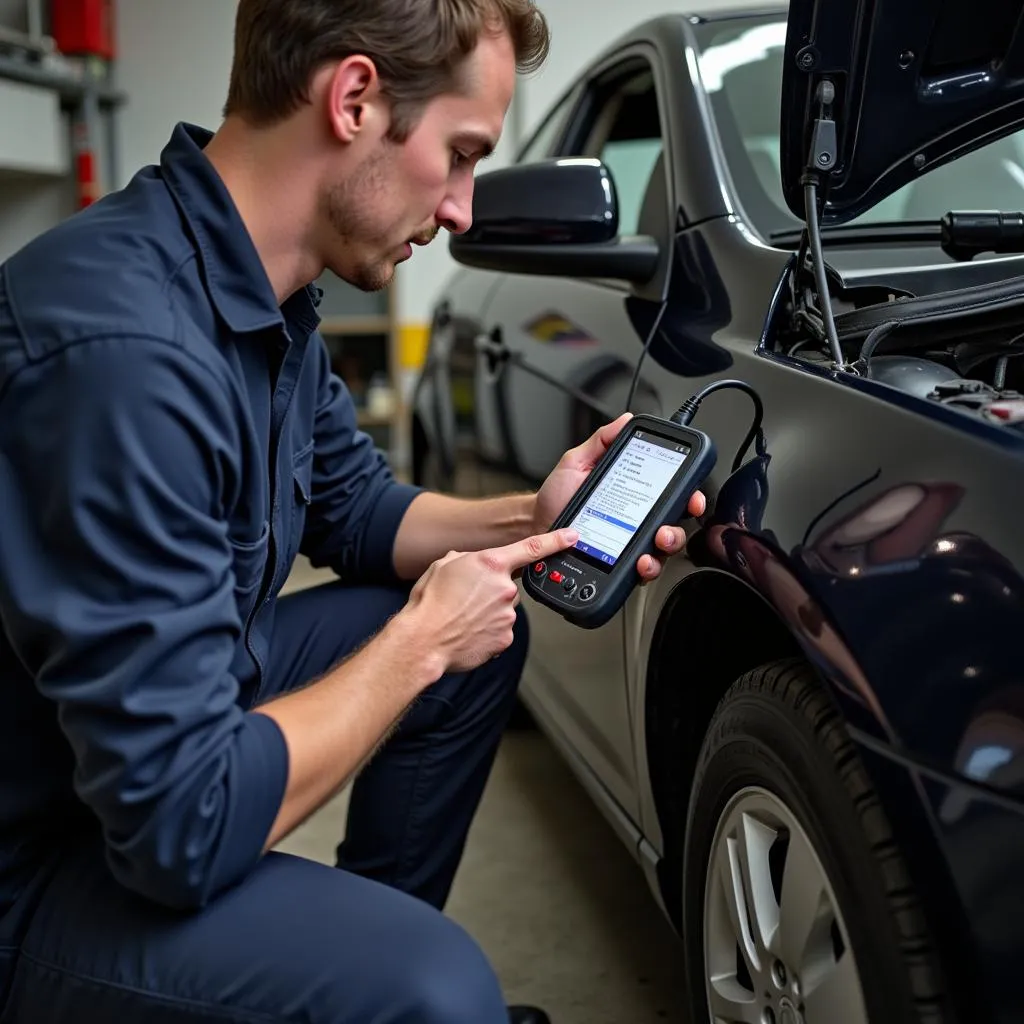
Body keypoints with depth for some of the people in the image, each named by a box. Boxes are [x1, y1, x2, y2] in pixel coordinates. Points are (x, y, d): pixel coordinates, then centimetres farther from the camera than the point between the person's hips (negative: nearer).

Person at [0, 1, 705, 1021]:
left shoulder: (268, 292, -3)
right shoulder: (126, 346, -33)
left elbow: (353, 505, 14)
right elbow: (185, 826, -31)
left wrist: (525, 518, -3)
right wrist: (420, 643, -18)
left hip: (164, 717, 9)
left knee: (481, 640, 10)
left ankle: (382, 931, 22)